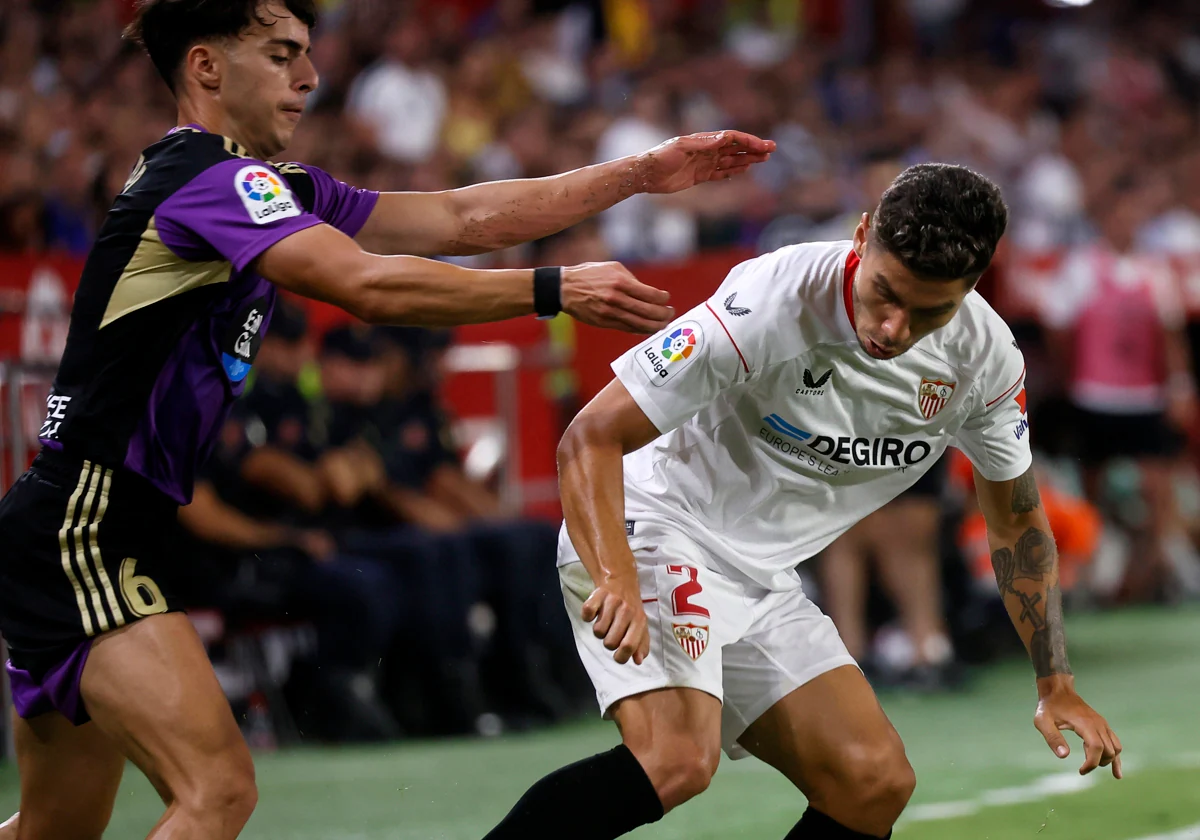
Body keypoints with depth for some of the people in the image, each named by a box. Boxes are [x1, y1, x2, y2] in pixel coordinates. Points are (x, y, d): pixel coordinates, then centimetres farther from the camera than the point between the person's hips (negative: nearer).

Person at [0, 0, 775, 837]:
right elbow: (369, 285, -27)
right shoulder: (209, 178, -15)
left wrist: (643, 173, 9)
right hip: (79, 530, -11)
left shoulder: (274, 188, 15)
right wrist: (555, 289, -27)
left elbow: (462, 218, 13)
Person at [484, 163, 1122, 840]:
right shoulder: (773, 302, -26)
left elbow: (1017, 517, 11)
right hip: (651, 532, -7)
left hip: (762, 580, 7)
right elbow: (592, 438, -24)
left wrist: (1058, 687, 7)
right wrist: (618, 582, -40)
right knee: (675, 762, -30)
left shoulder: (986, 357, -8)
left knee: (877, 783, -3)